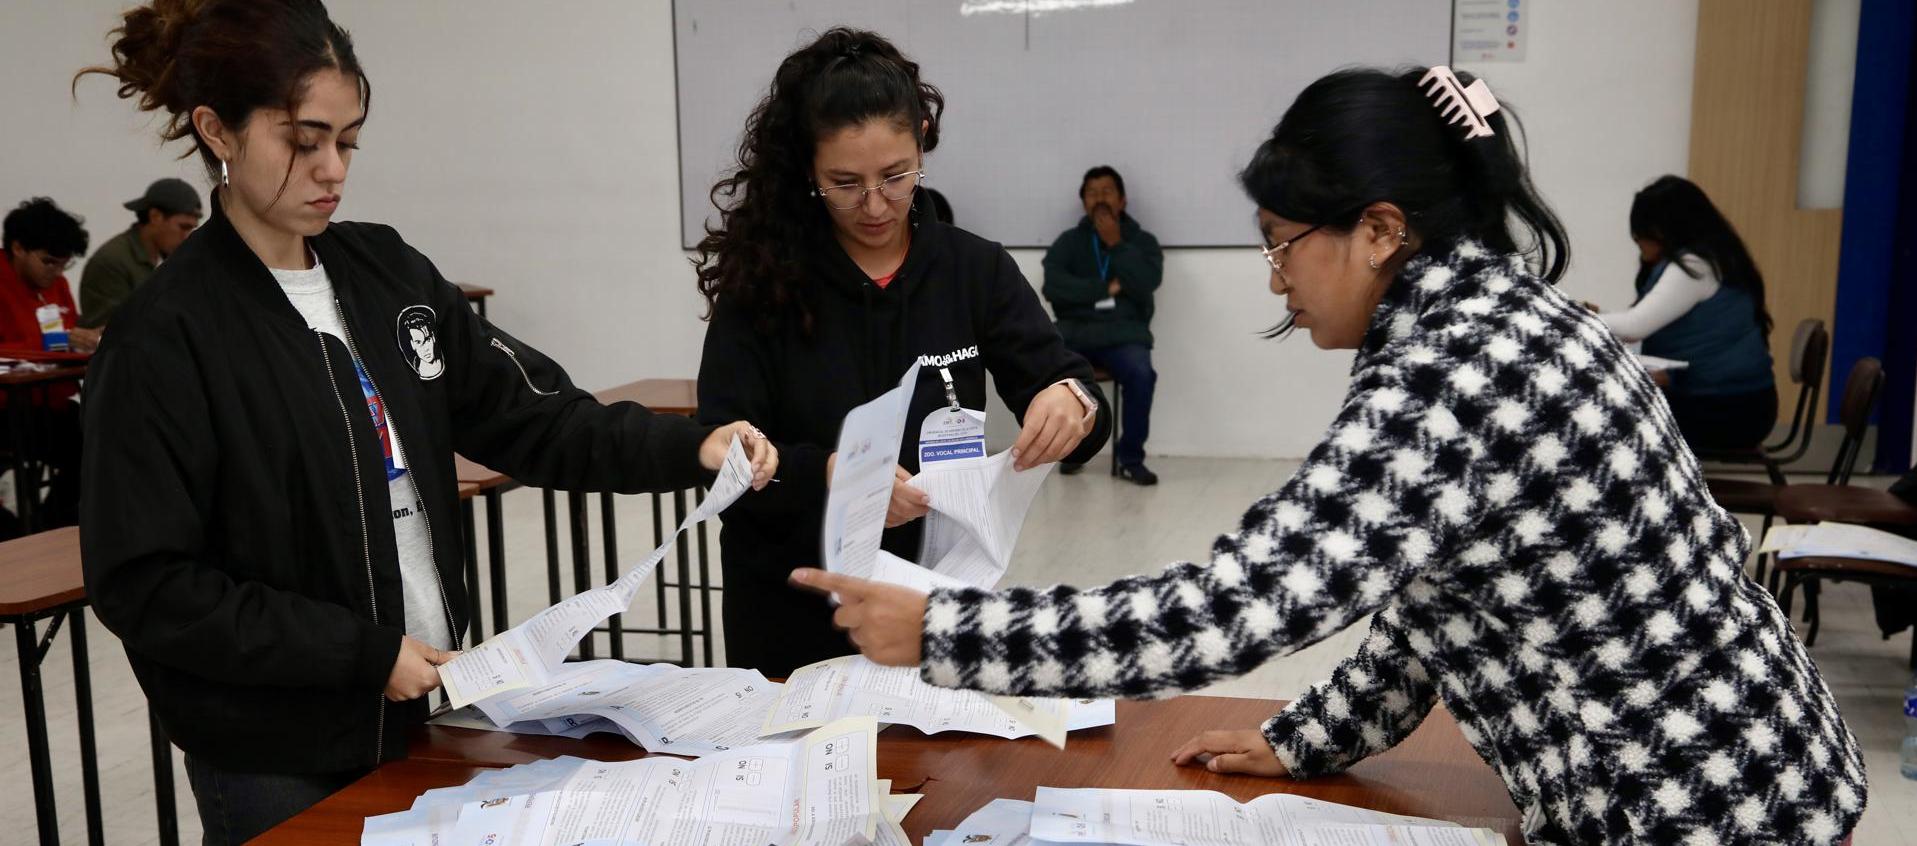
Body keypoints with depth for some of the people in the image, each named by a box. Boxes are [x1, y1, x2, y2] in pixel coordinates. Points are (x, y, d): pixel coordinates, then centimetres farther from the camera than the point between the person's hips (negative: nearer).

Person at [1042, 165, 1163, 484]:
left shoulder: (1142, 241, 13)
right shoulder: (1069, 241, 13)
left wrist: (1116, 244, -6)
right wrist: (1106, 288, -7)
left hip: (1123, 333, -1)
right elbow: (1053, 287, -4)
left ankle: (1131, 459, -13)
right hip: (1075, 331, 1)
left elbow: (1146, 284, -7)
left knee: (1140, 374, -33)